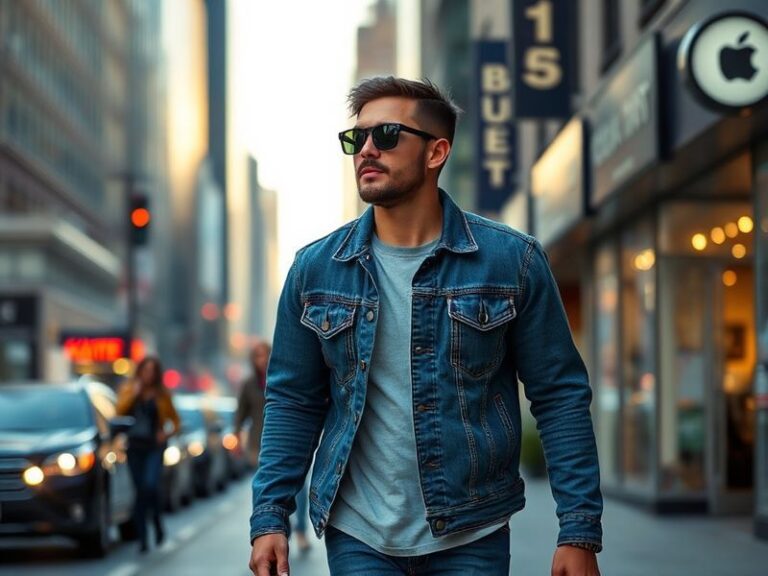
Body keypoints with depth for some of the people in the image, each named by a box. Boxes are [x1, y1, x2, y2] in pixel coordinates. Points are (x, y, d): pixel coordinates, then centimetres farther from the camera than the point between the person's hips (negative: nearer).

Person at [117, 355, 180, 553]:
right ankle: (142, 538, 8)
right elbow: (120, 410, -8)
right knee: (140, 491, 3)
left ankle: (157, 521, 3)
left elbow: (175, 421, 12)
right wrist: (134, 393, -12)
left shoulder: (161, 394, 5)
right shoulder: (128, 389, 8)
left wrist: (167, 434, -5)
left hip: (154, 446, -2)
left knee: (150, 485, -22)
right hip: (135, 446, 2)